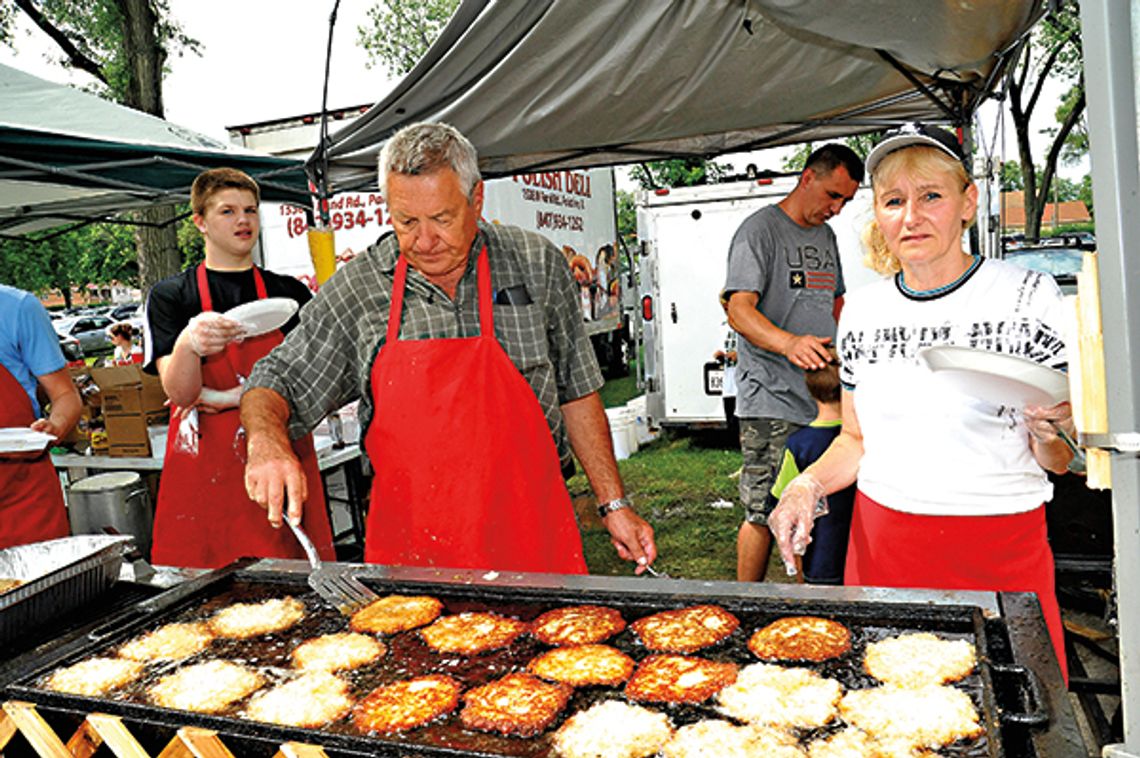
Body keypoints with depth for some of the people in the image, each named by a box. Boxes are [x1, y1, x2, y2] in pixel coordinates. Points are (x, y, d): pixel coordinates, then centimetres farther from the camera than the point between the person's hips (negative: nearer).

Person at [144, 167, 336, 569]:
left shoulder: (289, 292, 11)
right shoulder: (170, 295, 6)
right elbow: (179, 393, -6)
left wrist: (232, 396, -6)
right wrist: (188, 345, -27)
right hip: (205, 469, -1)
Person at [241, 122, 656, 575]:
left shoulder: (537, 265, -3)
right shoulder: (354, 291, -3)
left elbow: (576, 392, 4)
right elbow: (275, 382, 4)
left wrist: (614, 504, 4)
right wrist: (267, 443, -18)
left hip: (530, 536, 0)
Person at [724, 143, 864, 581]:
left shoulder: (826, 236, 19)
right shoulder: (760, 229, -7)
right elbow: (739, 311, -19)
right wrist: (788, 343, -37)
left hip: (823, 398, 8)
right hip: (772, 401, -8)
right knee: (764, 514, -4)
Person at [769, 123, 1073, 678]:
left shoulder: (1027, 295, -6)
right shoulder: (862, 310, 4)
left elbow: (1058, 461, -2)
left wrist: (1045, 430, -23)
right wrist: (808, 485, -4)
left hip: (1001, 553, -2)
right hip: (880, 546, 3)